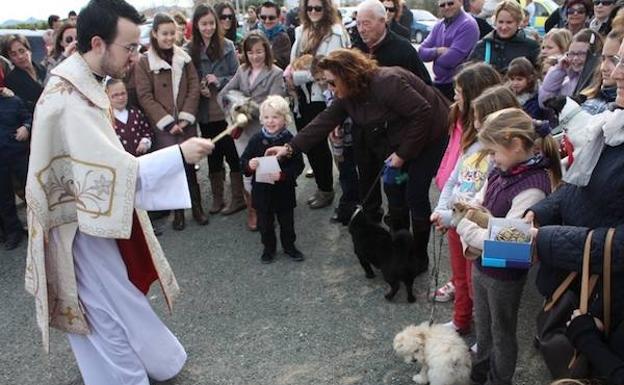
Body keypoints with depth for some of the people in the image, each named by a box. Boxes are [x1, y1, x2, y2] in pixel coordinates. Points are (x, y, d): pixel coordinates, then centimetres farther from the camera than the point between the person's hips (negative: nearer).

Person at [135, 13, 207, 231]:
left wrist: (186, 117, -8)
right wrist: (168, 122, -12)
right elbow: (145, 97, -6)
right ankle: (178, 211, 13)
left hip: (186, 123, 2)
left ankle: (196, 207, 15)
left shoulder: (184, 58, 8)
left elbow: (194, 87, 4)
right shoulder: (144, 62, -2)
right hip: (162, 126, -2)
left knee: (189, 165, 2)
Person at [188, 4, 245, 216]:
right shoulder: (190, 50, -1)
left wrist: (219, 81, -18)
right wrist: (199, 89, -14)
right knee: (213, 155, 13)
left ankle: (238, 197, 17)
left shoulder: (227, 46, -4)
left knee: (232, 152, 4)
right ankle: (217, 198, 25)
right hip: (205, 112, 2)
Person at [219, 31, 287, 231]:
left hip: (263, 130, -4)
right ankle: (253, 209, 23)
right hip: (242, 128, 4)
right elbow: (223, 95, 8)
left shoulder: (276, 73, -4)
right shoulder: (242, 70, 10)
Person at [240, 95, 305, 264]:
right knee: (265, 223, 15)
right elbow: (243, 160, -1)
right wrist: (249, 165, -24)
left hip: (284, 191, -1)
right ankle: (269, 248, 35)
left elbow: (298, 165, -12)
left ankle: (289, 246, 38)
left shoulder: (289, 140, -12)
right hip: (262, 191, 1)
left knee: (287, 221, 16)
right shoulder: (256, 140, -7)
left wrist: (283, 175, -27)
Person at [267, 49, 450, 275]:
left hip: (429, 135, -8)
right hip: (397, 141, 8)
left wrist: (403, 153, -23)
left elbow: (423, 114, -29)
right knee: (395, 196, 6)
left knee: (415, 196, -7)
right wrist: (291, 148, -9)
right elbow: (324, 122, -4)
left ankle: (419, 257, 9)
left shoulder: (386, 82, -31)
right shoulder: (347, 94, -6)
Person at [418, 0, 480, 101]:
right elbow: (422, 52, 4)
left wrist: (434, 57, -2)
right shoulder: (439, 25, 10)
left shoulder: (468, 25, -13)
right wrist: (438, 51, -16)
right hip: (438, 84, 7)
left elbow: (451, 59, -21)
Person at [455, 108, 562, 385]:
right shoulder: (500, 171, -5)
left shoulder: (532, 187, -28)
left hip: (504, 274, -7)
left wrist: (463, 226, -19)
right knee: (483, 325, 27)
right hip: (480, 265, 7)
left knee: (501, 331, 16)